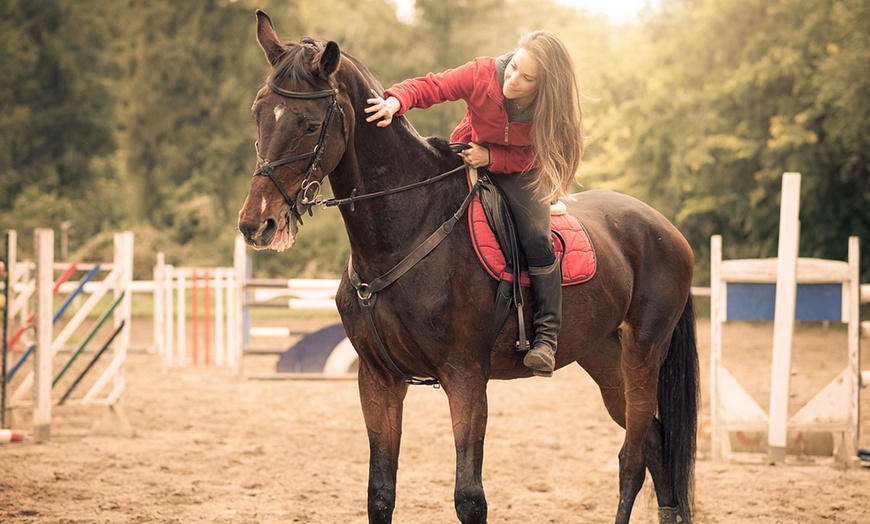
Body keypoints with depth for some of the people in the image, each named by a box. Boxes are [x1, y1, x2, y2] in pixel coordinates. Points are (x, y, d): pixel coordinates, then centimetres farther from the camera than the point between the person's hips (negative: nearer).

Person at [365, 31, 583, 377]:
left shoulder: (549, 111, -25)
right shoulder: (482, 74, -26)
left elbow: (530, 157, -18)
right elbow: (428, 87, -25)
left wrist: (490, 156, -35)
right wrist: (396, 101, -46)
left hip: (518, 173, -2)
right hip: (466, 162, 2)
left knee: (537, 239, -23)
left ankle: (546, 338, -14)